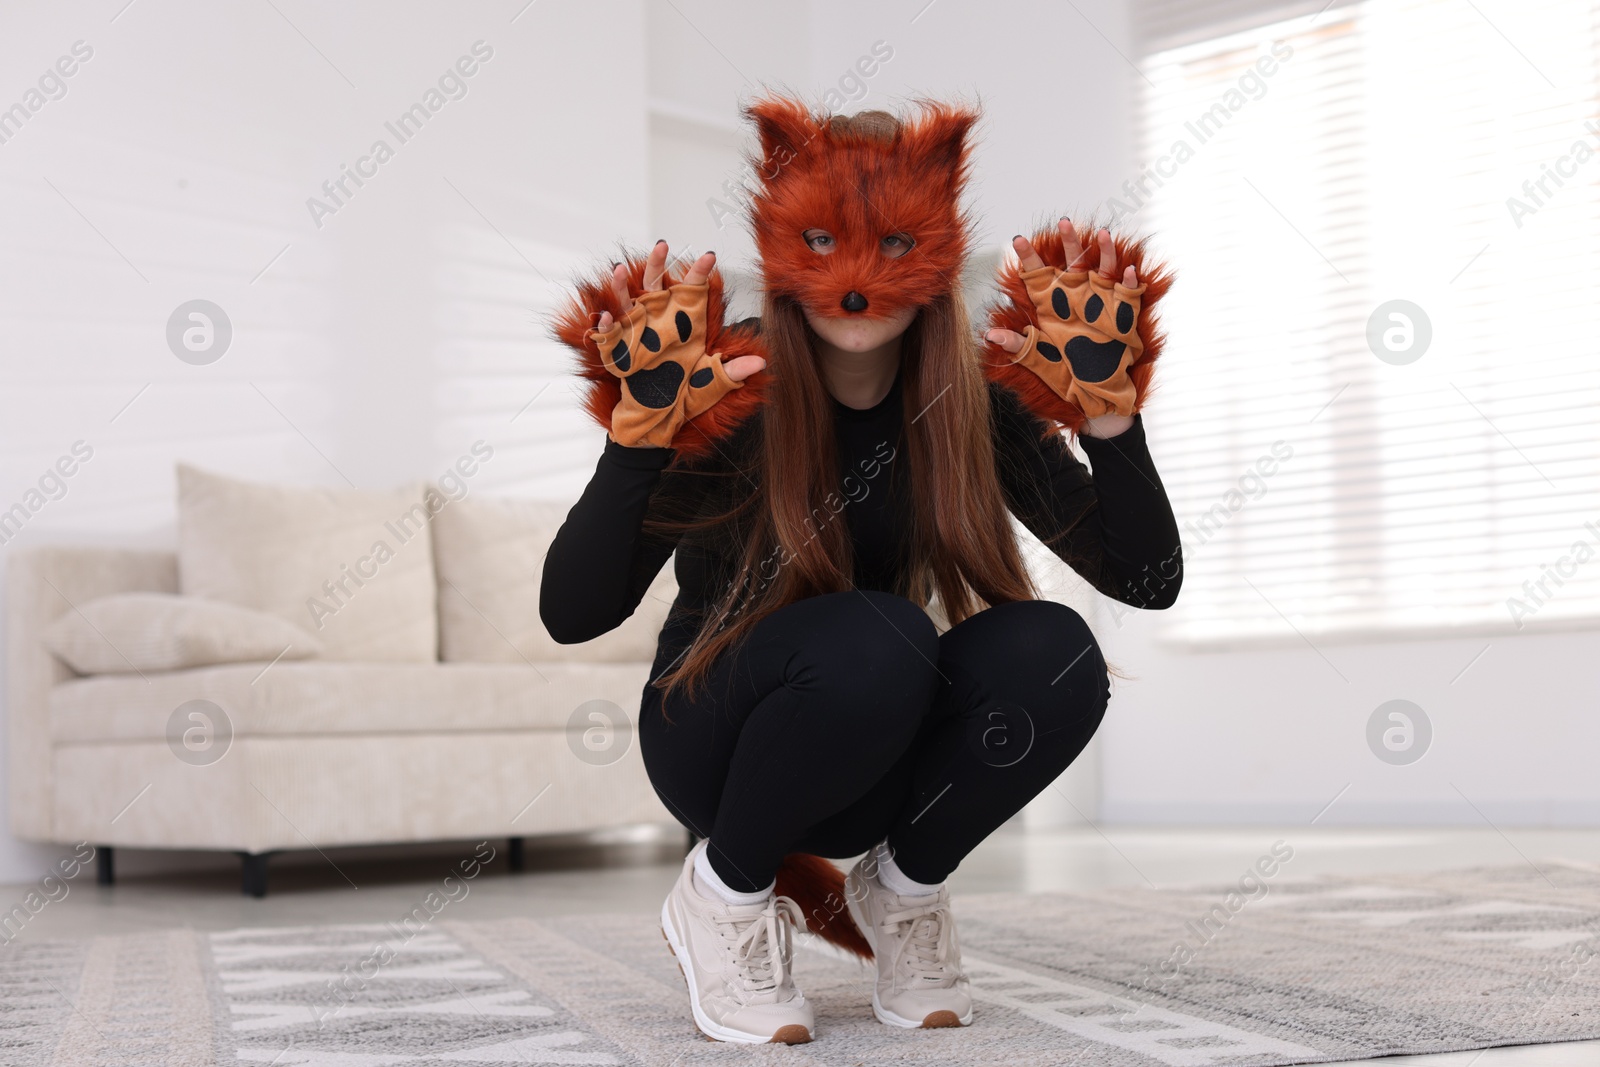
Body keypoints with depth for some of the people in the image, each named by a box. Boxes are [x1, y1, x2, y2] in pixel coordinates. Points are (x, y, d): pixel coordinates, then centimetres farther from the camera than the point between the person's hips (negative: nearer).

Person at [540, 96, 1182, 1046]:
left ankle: (901, 889, 1)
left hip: (874, 770, 4)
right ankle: (725, 892, -8)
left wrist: (1107, 408, -26)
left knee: (1053, 654, -25)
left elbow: (1149, 579, -12)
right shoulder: (729, 396, -19)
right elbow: (572, 614, -27)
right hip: (716, 742, -3)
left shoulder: (973, 398, -9)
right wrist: (639, 434, -40)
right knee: (875, 638, -35)